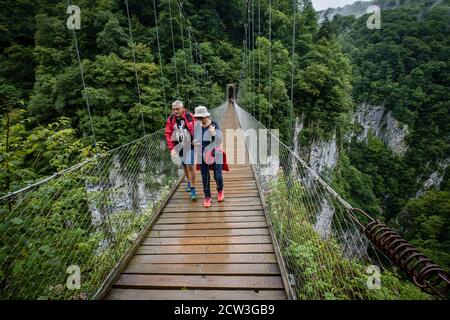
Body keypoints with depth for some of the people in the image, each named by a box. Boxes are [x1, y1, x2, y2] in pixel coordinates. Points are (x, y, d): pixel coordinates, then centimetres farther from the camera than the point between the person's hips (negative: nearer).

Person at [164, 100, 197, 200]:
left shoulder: (189, 116, -13)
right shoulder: (171, 119, -3)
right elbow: (168, 134, -2)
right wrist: (171, 148, -8)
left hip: (189, 146, -4)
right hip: (178, 147, 4)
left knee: (190, 166, -9)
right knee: (184, 166, 18)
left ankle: (192, 189, 2)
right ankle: (189, 182, 42)